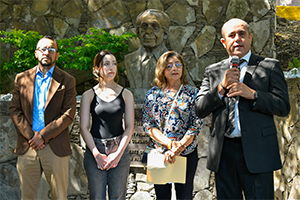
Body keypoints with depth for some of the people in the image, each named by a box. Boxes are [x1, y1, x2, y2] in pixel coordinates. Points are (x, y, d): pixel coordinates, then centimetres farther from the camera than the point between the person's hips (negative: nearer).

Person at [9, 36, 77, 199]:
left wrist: (43, 136, -12)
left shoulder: (67, 81, 4)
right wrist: (30, 135, -8)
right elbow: (14, 109, 6)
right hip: (27, 147, 2)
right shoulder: (22, 78, 11)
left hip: (55, 148, -2)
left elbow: (68, 114, -4)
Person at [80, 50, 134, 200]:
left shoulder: (126, 94, 6)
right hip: (94, 151, -1)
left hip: (120, 150, 1)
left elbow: (129, 127, 2)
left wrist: (118, 153, -8)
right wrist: (96, 154, -11)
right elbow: (84, 128, -1)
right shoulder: (88, 95, 3)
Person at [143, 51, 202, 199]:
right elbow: (147, 124, -2)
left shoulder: (192, 93, 2)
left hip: (186, 153, 0)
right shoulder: (153, 94, 4)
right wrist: (169, 143, -17)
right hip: (158, 153, 1)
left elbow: (196, 125, -4)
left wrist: (178, 148, -17)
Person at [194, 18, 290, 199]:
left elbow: (283, 107, -1)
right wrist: (222, 87, -8)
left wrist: (252, 94, -14)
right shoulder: (213, 71, 13)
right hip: (223, 152, 3)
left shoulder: (270, 67, 6)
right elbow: (199, 109, 5)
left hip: (257, 151, -2)